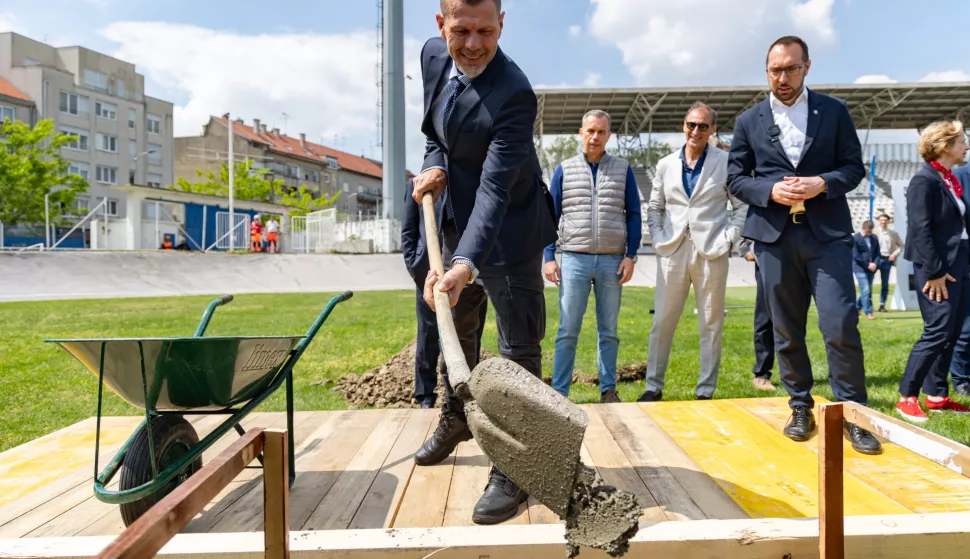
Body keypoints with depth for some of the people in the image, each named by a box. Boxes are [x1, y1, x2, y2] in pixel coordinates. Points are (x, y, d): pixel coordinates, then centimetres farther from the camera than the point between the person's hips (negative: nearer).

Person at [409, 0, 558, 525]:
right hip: (457, 220, 8)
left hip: (508, 231, -8)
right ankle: (455, 419, 45)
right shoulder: (433, 56, -4)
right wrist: (435, 165, -7)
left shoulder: (514, 94, -27)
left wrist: (466, 264, -44)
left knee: (519, 348, -3)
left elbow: (495, 189, -33)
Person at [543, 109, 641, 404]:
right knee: (568, 330, -2)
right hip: (574, 259, -1)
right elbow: (550, 214, 7)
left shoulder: (623, 170, 8)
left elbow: (633, 214, 9)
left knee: (608, 330, 9)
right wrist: (549, 257, -1)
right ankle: (559, 391, 3)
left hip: (612, 261, 1)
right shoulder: (565, 169, 7)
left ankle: (608, 390, 18)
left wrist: (631, 256, 0)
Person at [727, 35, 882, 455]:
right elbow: (735, 179, 7)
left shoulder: (834, 111, 8)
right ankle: (801, 407, 20)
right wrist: (770, 190, -11)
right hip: (774, 235, 1)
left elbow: (854, 166, 7)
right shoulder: (749, 121, 9)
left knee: (841, 325, -8)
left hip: (827, 232, -1)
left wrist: (823, 183, -13)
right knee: (786, 330, 7)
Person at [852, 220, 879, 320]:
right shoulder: (855, 238, -9)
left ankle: (856, 307, 28)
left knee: (867, 291, 11)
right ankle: (868, 313, -5)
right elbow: (856, 256, -11)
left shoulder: (874, 238, 9)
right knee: (866, 290, -10)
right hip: (860, 268, -6)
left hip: (871, 268, 6)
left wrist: (875, 264, -5)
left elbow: (877, 253, 12)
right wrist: (868, 265, -13)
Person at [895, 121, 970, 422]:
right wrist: (934, 272, -19)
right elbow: (920, 230, -18)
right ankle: (907, 397, -1)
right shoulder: (924, 181, -13)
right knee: (937, 332, -10)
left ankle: (937, 395, 20)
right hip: (937, 268, -9)